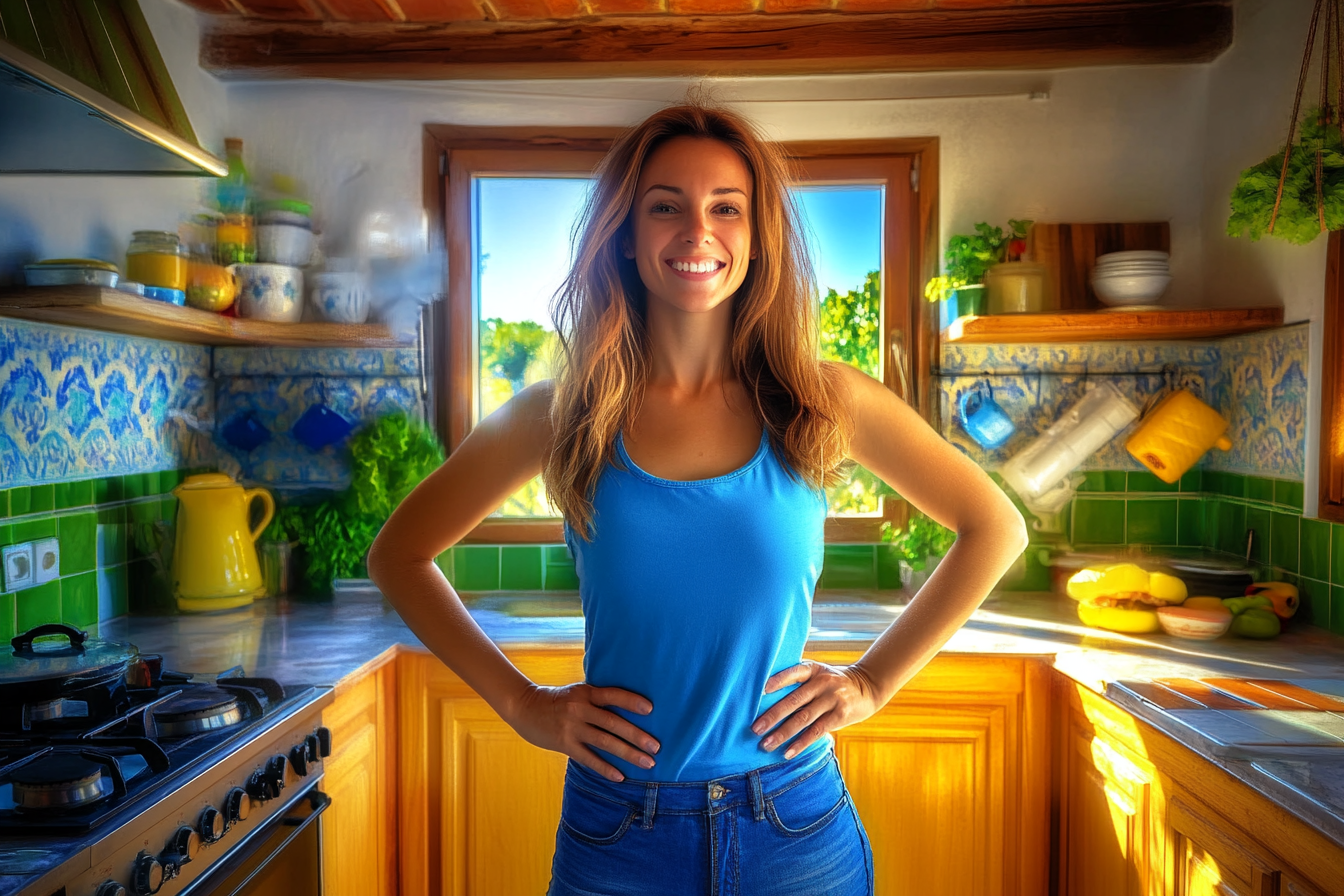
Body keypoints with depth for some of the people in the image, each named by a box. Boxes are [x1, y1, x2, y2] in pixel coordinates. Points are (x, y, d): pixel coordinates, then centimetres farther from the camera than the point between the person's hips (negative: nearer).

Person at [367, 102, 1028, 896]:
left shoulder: (822, 400, -7)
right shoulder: (562, 415, -7)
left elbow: (997, 528, 3)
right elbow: (398, 555, 3)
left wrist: (875, 681, -3)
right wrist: (521, 702, -4)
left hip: (797, 830, 1)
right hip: (615, 832, 0)